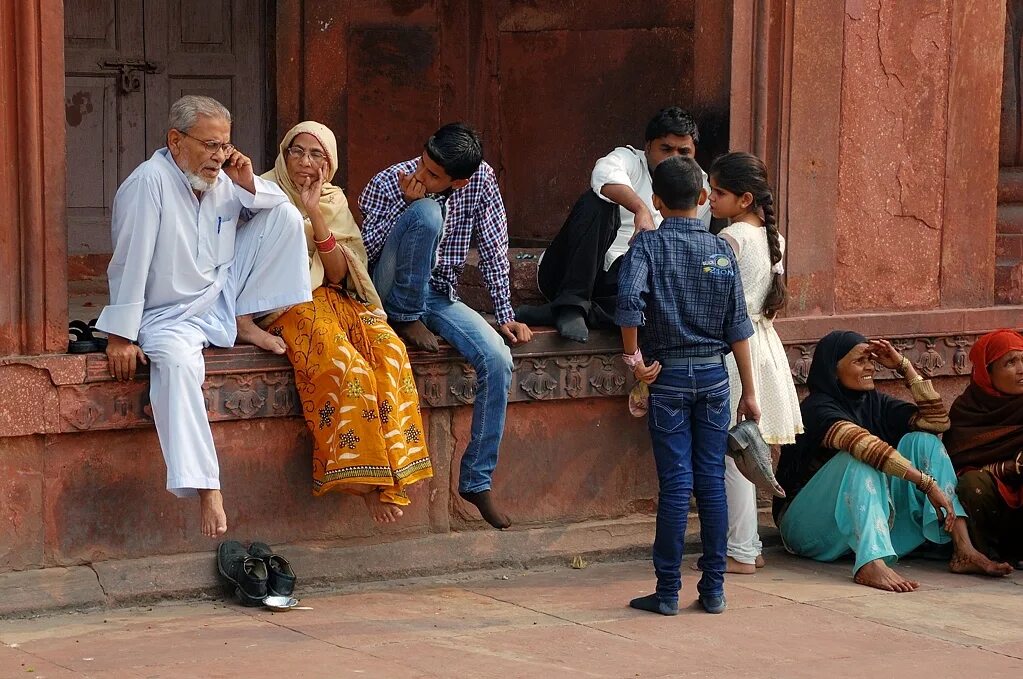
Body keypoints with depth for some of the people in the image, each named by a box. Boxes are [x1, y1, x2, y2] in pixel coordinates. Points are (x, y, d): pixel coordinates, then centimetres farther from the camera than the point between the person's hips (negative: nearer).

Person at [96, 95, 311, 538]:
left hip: (224, 294, 7)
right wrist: (121, 336, -23)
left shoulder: (223, 177, 0)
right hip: (171, 314, -7)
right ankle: (205, 487, -43)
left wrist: (248, 185, -8)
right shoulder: (149, 183, -20)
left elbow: (279, 205, 14)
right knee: (176, 360, -41)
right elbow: (130, 264, -21)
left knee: (285, 215, -2)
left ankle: (246, 323, 2)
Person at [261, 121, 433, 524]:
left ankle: (390, 468, -25)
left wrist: (315, 215, -8)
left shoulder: (333, 201, 13)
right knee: (346, 365, -32)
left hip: (332, 300, 5)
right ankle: (365, 479, -25)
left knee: (388, 349, -26)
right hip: (283, 305, -5)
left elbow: (340, 275, 1)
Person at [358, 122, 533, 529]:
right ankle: (405, 319, -12)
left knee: (498, 361, -23)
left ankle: (477, 480, -10)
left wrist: (505, 316, -5)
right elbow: (362, 255, -21)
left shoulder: (481, 179, -9)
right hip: (390, 293, -3)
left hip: (439, 296, 4)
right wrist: (404, 203, -30)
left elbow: (493, 249, -2)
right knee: (427, 213, -31)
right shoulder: (388, 184, -17)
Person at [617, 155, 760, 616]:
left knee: (675, 483, -1)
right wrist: (749, 392, 9)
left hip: (669, 374, -2)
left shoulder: (648, 244, -6)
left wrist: (634, 357, -13)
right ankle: (713, 588, 11)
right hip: (714, 373, 3)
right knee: (712, 481, 7)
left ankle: (668, 591, 2)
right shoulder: (721, 249, 3)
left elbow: (630, 299, -25)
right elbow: (737, 328, 4)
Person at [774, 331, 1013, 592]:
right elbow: (865, 445, -33)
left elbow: (938, 421, 2)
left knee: (922, 442, -7)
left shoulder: (874, 402, 10)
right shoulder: (818, 408, -15)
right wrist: (928, 484, -38)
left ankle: (964, 551, -24)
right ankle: (871, 563, -54)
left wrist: (904, 366, -2)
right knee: (860, 460, -33)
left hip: (872, 517, 7)